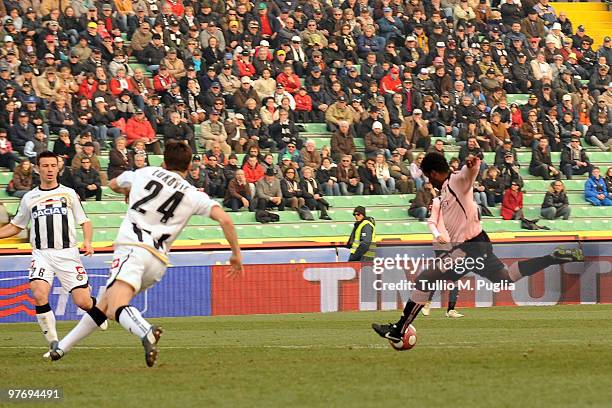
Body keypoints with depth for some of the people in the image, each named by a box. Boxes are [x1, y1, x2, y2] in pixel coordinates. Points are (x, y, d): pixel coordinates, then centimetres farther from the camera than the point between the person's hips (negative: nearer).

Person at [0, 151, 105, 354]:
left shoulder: (69, 194, 7)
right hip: (42, 254, 1)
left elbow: (84, 221, 8)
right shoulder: (29, 198, 12)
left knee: (83, 302, -8)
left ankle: (97, 309, 31)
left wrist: (87, 242, -11)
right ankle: (53, 343, -15)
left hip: (67, 254, -1)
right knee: (39, 295, -26)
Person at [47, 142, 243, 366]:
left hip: (133, 246, -4)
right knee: (104, 305, 19)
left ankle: (146, 332, -56)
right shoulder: (193, 195, 13)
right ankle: (62, 348, 23)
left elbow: (114, 184, 37)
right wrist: (236, 252, 10)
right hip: (159, 261, 4)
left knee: (116, 308, -27)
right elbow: (224, 219, -1)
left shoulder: (144, 173, 16)